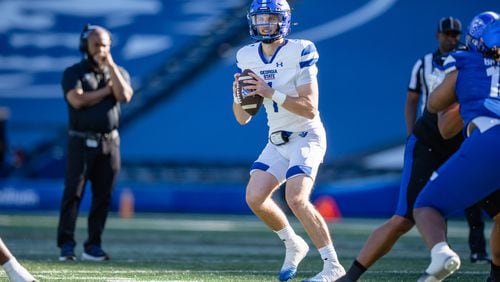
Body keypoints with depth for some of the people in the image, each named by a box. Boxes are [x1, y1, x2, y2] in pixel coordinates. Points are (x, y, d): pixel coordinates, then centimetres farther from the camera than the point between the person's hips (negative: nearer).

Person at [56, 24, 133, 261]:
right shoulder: (73, 72, 3)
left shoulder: (118, 72, 14)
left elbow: (124, 96, -7)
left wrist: (110, 65, -7)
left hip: (110, 142, 4)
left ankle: (93, 245, 7)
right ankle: (66, 245, -10)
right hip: (82, 142, -3)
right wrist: (106, 90, -6)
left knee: (103, 196, 2)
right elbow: (77, 100, -15)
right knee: (73, 192, -9)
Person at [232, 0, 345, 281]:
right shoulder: (247, 57, 3)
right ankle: (294, 246, 17)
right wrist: (239, 96, -15)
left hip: (306, 136, -6)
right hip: (277, 141, 6)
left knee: (296, 199, -23)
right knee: (255, 197, -8)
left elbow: (310, 108, -21)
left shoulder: (300, 52, -15)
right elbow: (243, 118, 6)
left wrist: (270, 93, -29)